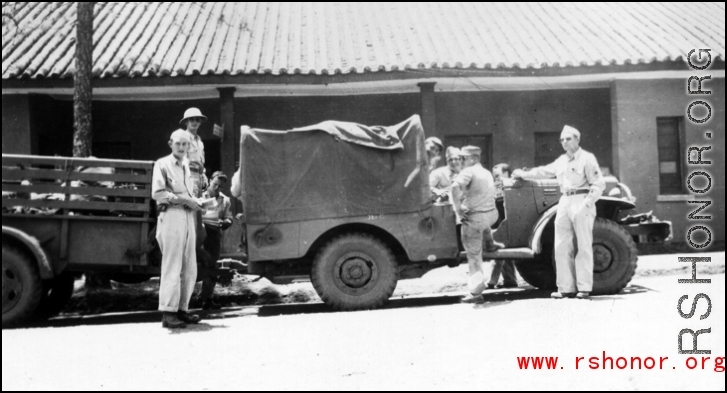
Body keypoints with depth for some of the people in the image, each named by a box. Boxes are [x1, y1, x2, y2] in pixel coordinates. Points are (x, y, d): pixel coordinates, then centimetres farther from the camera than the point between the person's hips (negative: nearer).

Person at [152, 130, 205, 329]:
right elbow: (157, 193, -13)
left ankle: (182, 309, 17)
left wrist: (196, 203, 6)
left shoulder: (187, 166, 20)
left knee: (190, 269, 8)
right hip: (171, 216, -7)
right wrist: (184, 200, -16)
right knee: (172, 267, -7)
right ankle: (168, 312, -3)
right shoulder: (162, 164, -2)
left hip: (188, 217, 8)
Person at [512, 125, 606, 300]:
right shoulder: (561, 161, 17)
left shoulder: (587, 158, -4)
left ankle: (584, 288, 0)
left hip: (581, 202, -7)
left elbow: (599, 185, -8)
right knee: (562, 248, 3)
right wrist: (524, 174, 37)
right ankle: (566, 287, 7)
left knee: (584, 247, -4)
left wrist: (587, 204, -16)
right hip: (564, 202, 7)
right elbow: (544, 171, 32)